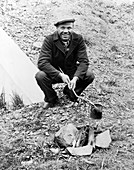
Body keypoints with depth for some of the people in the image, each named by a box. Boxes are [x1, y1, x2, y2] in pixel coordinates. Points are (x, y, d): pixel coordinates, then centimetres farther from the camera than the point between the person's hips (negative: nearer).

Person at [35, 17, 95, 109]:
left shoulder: (78, 39, -13)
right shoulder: (49, 40, -20)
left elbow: (84, 61, -15)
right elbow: (42, 62, -27)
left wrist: (76, 77, -33)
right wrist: (60, 75, -39)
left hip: (72, 72, 2)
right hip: (55, 74, -2)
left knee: (89, 75, -22)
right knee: (40, 76, -31)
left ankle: (70, 92, 8)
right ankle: (51, 99, 0)